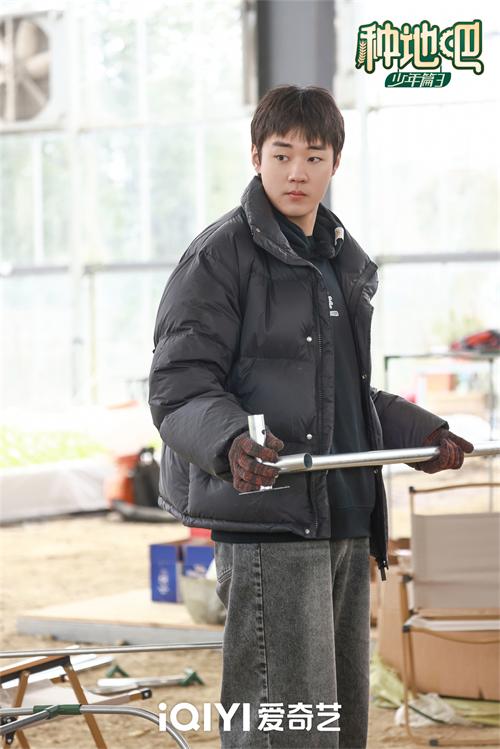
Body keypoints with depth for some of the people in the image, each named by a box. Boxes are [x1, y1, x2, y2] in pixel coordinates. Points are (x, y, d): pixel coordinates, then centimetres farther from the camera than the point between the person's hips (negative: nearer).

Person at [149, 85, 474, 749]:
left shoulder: (344, 260, 18)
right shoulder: (221, 256, -7)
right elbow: (178, 388, -12)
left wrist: (420, 433, 15)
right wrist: (232, 442, -31)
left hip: (346, 520, 8)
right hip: (268, 523, -8)